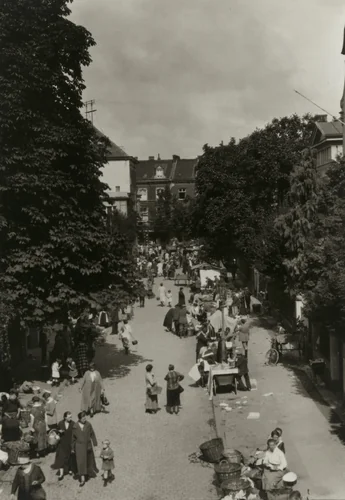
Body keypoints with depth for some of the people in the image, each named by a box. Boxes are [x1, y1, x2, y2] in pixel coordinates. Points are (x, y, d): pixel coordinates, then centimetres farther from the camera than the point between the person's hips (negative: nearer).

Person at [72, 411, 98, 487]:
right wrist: (72, 448, 6)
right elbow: (73, 438, 0)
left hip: (88, 445, 2)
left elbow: (92, 434, -1)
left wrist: (95, 444, 2)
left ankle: (90, 472, 44)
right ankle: (82, 479, -2)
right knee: (80, 462, -7)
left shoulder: (88, 425, -10)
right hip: (79, 446, -2)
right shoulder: (75, 427, -11)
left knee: (89, 460, 18)